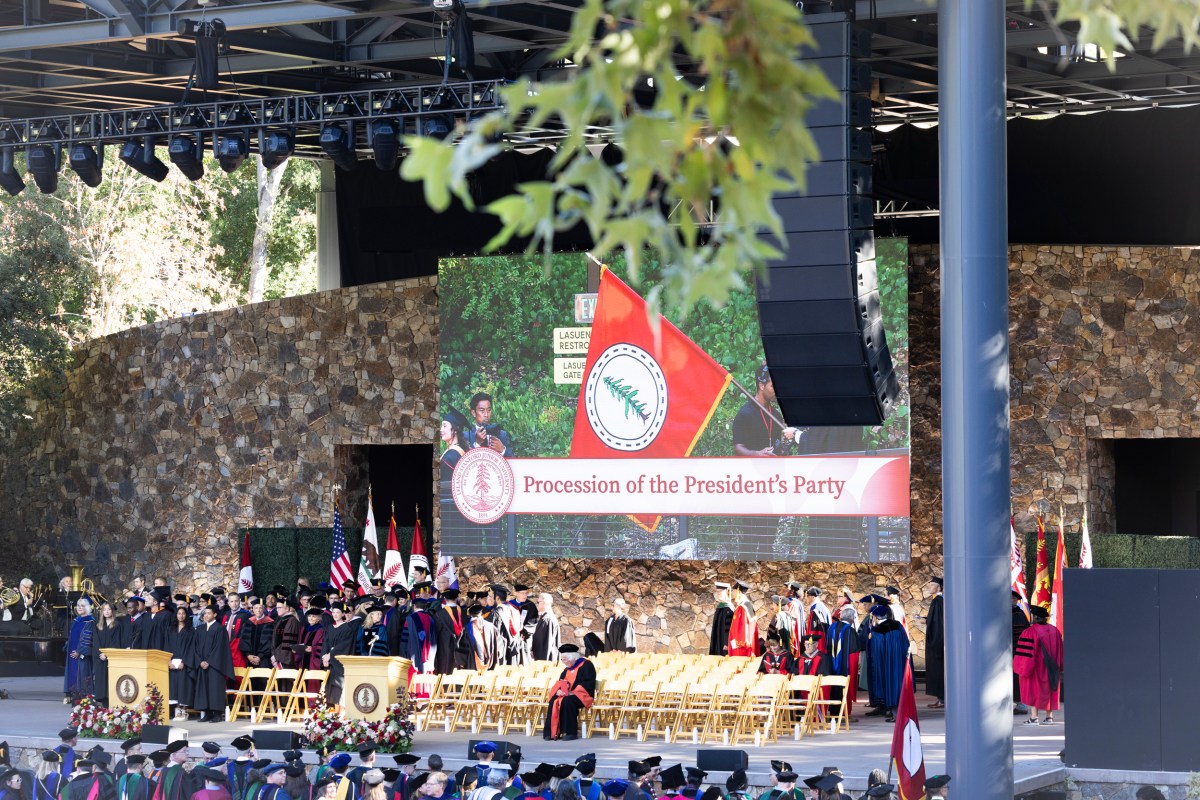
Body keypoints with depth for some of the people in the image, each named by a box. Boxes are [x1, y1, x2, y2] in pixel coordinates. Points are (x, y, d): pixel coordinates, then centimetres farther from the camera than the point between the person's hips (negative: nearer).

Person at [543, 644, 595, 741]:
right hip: (566, 695, 7)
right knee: (553, 701, -22)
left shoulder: (586, 665, -5)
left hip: (583, 696, -7)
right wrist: (559, 691, -8)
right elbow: (560, 682, 16)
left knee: (567, 701, -36)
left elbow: (588, 684, -14)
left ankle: (570, 732, -32)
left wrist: (572, 692, -22)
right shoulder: (567, 668, 19)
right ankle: (552, 732, -25)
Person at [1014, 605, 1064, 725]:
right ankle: (1049, 716, 13)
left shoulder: (1030, 632, -16)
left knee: (1033, 691, 1)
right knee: (1048, 690, 14)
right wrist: (1059, 669, 21)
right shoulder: (1055, 631, 5)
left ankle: (1033, 717, -4)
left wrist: (1023, 668, -8)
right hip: (1050, 669, 6)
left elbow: (1026, 652, -16)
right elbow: (1060, 652, 12)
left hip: (1036, 667, -6)